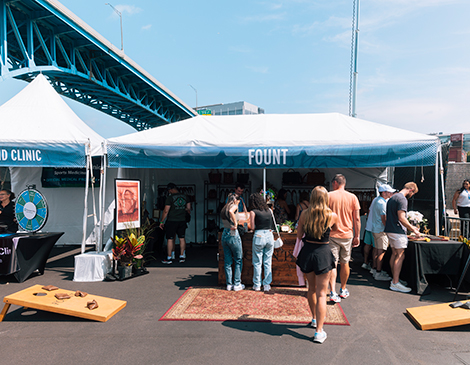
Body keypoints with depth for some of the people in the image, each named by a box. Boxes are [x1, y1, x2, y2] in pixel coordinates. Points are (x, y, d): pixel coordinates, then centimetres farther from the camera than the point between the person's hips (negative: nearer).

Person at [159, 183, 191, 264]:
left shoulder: (170, 197, -11)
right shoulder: (184, 196, 6)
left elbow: (166, 211, -12)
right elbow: (188, 208, 14)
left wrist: (162, 222, -4)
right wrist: (188, 211, 36)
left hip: (171, 221, -5)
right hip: (182, 221, 5)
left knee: (170, 239, 2)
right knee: (182, 238, 12)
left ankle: (169, 258, 5)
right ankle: (182, 257, 16)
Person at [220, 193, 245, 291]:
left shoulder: (223, 209, 16)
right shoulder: (234, 206, -6)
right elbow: (231, 212, -29)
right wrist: (235, 223, -20)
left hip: (224, 234, 7)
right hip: (233, 234, -7)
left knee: (227, 262, 10)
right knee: (238, 261, 6)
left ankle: (229, 284, 14)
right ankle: (237, 284, 8)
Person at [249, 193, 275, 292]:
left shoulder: (253, 212, -4)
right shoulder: (269, 210, 8)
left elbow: (252, 227, -5)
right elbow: (271, 224, 13)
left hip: (259, 236, -4)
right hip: (269, 235, 4)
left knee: (257, 263, 8)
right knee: (268, 262, 11)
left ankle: (257, 285, 15)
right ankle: (267, 285, 16)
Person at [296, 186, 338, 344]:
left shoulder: (304, 214, -5)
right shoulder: (332, 216, -8)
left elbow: (299, 236, 4)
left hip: (307, 252, 3)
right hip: (323, 253, -3)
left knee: (311, 288, 22)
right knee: (321, 294, 3)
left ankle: (314, 318, 41)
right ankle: (319, 331, 3)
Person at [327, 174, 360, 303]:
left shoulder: (328, 196, -5)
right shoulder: (353, 197, 0)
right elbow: (357, 219, 1)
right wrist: (357, 236, 9)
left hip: (332, 235, -2)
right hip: (347, 235, 2)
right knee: (345, 263, 15)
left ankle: (333, 293, -6)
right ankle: (343, 290, 29)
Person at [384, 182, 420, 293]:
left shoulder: (392, 198, 18)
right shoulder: (402, 199, -14)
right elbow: (401, 218, -22)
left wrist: (410, 226, 24)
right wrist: (413, 229, -12)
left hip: (390, 230, 10)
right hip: (398, 232, -10)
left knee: (394, 254, 14)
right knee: (400, 255, -6)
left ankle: (395, 279, 21)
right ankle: (395, 283, -6)